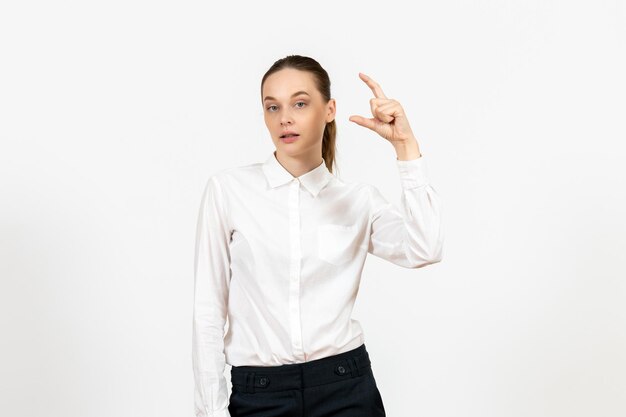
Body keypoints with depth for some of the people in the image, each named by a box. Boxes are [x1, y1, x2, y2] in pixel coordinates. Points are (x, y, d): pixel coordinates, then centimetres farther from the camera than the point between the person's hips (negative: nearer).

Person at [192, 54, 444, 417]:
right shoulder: (227, 189, -2)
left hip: (345, 388, 1)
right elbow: (209, 309, -1)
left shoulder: (360, 200, 3)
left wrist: (406, 145, -16)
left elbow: (425, 251, -16)